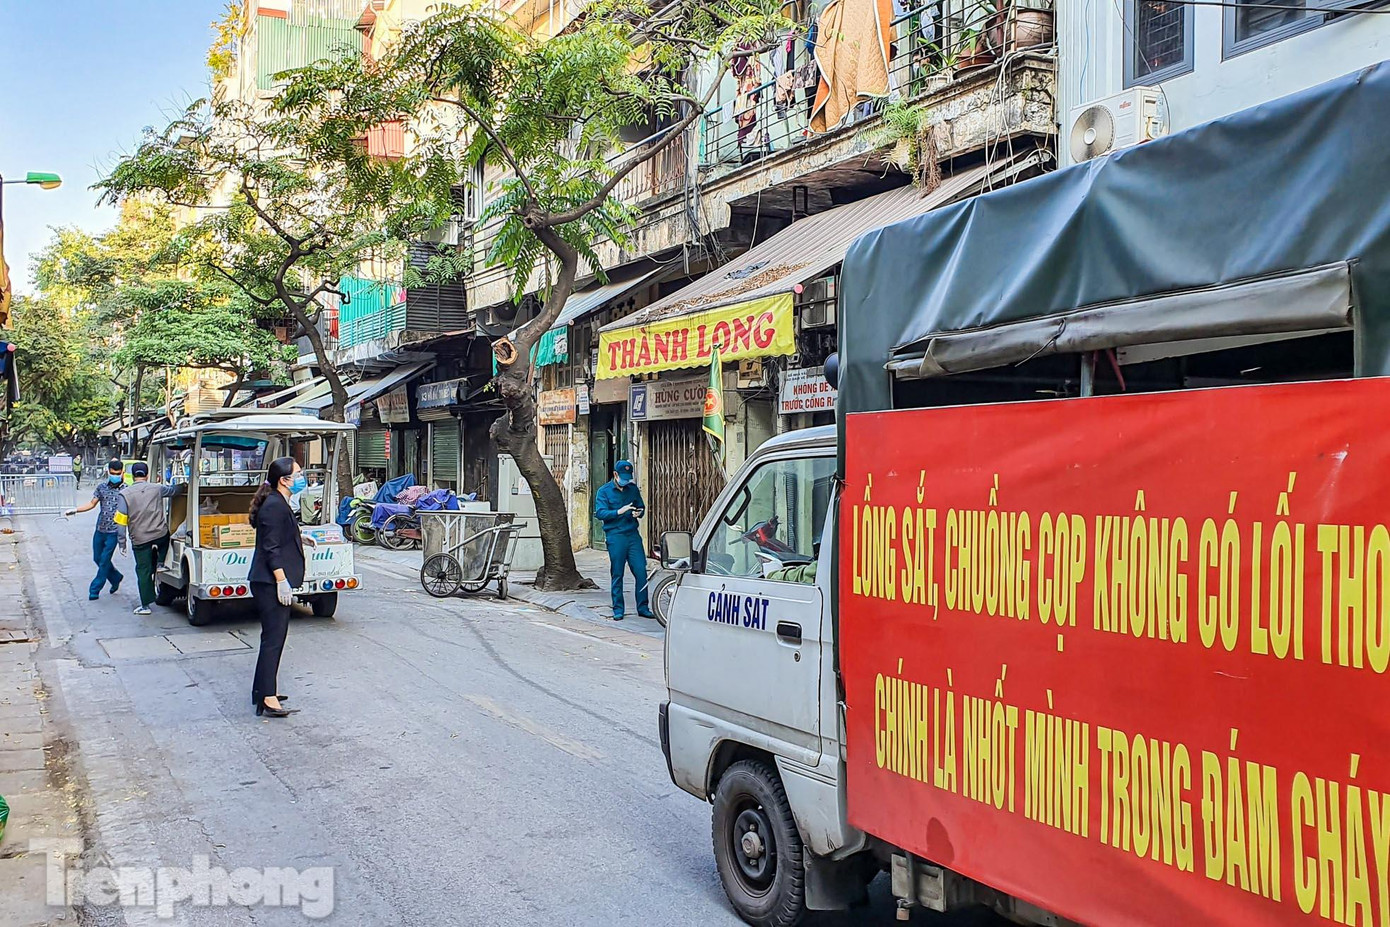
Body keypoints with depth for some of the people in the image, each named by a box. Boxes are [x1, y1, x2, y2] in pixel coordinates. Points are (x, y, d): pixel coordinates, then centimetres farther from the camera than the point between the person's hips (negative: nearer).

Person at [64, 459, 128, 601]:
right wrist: (75, 510, -3)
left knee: (104, 561, -2)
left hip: (114, 531, -5)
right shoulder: (102, 486, 4)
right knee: (98, 558, 13)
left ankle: (94, 590, 7)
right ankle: (116, 578, 34)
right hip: (100, 529, 5)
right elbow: (92, 503, 10)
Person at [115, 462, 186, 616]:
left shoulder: (125, 494, -5)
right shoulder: (157, 489, 1)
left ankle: (145, 605, 9)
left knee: (143, 571, 6)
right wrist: (184, 486, 45)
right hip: (161, 534, 1)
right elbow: (173, 490, 22)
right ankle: (160, 562, 15)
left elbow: (121, 521, -6)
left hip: (140, 539, -1)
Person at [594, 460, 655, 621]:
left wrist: (639, 513, -3)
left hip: (633, 535, 3)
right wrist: (619, 512, -20)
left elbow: (641, 507, 21)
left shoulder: (633, 489, 13)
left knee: (641, 571, -3)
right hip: (615, 536, -3)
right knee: (617, 574, 1)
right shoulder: (604, 491, 1)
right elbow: (599, 513, -7)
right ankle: (618, 609, 11)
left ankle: (643, 607, 6)